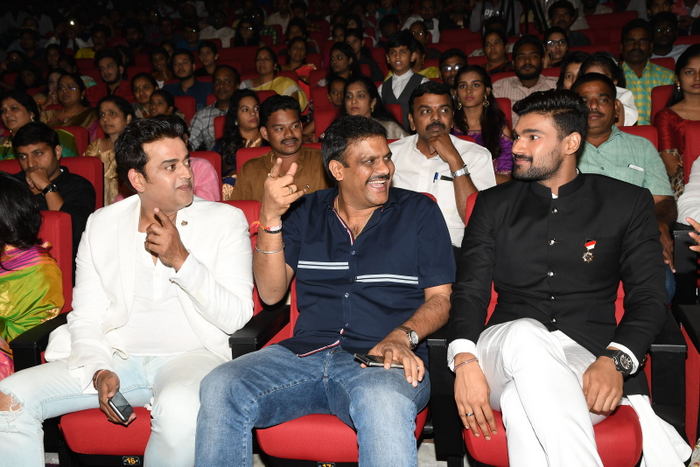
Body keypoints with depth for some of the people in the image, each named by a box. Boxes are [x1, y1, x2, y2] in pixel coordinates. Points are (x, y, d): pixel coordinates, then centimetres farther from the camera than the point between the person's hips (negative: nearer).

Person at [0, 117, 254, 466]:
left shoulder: (226, 220, 1)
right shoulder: (102, 224, 10)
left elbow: (236, 317, -7)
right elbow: (85, 317, 7)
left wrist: (181, 260, -18)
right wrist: (99, 371, -12)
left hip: (190, 355, -3)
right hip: (114, 357, 3)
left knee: (179, 408, -37)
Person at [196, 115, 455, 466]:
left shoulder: (419, 212, 11)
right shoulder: (306, 212, 16)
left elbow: (440, 297, 7)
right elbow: (271, 293, 9)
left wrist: (402, 336, -15)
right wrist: (270, 218, -4)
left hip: (381, 359, -3)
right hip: (304, 354, 3)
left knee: (384, 404, -39)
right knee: (219, 389, -23)